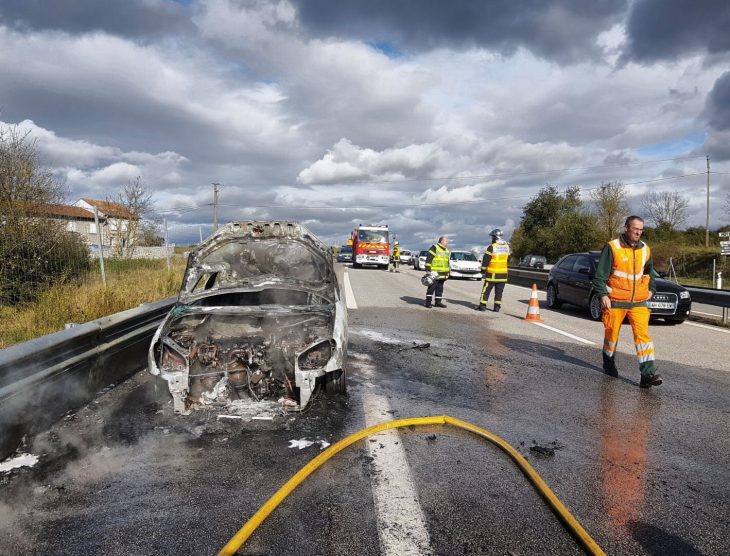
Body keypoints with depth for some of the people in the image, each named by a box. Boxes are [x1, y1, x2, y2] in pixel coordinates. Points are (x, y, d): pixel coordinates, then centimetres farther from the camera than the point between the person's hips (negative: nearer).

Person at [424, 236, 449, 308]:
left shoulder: (447, 251, 18)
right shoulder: (434, 248, -8)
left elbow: (447, 262, 26)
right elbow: (428, 259, -13)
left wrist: (448, 272, 23)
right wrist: (428, 270, -18)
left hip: (442, 274, 8)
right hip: (434, 273, -8)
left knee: (440, 288, 11)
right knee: (431, 287, -5)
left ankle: (438, 302, 18)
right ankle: (428, 302, 0)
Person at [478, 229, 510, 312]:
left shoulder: (492, 247, -13)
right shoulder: (507, 247, 5)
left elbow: (485, 260, -11)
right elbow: (508, 259, 15)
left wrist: (483, 271, -3)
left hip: (492, 274, -5)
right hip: (503, 274, 5)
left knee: (486, 290, 5)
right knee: (499, 292, 11)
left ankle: (483, 306, 6)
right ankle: (497, 307, 11)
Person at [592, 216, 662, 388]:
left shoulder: (645, 250, 8)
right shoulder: (612, 247, -9)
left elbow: (649, 271, 27)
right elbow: (600, 273, -9)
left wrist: (651, 289, 19)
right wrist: (603, 294, -15)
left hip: (638, 302, 3)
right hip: (615, 301, -3)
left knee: (643, 334, -9)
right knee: (611, 334, 9)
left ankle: (648, 374, -12)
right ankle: (609, 364, 32)